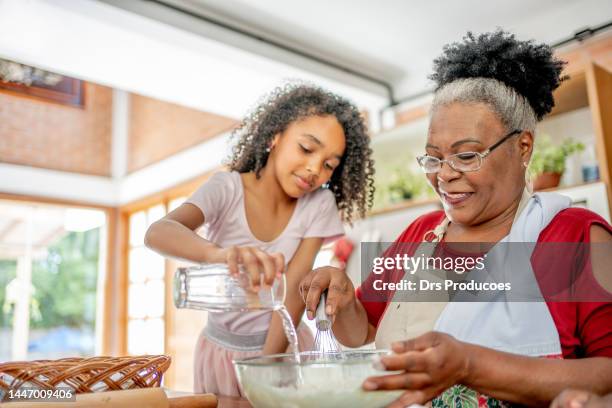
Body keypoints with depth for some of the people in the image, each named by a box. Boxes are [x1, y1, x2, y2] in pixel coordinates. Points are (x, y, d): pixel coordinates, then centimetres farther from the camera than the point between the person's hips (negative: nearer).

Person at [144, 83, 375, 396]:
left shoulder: (319, 204, -13)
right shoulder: (227, 188, -17)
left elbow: (294, 290, -18)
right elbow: (158, 233, -34)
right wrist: (219, 253, -54)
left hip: (282, 345, 0)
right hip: (220, 349, 0)